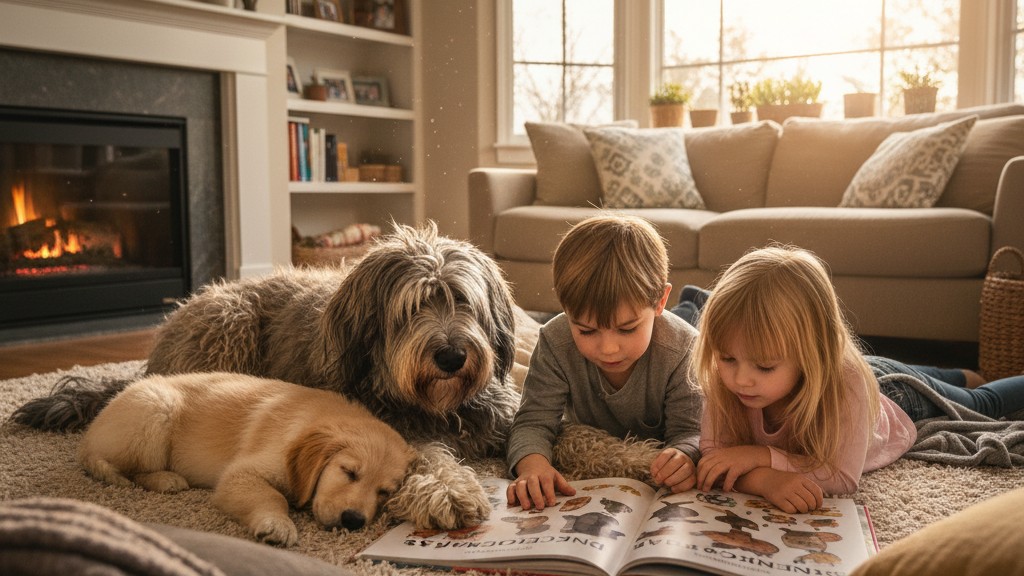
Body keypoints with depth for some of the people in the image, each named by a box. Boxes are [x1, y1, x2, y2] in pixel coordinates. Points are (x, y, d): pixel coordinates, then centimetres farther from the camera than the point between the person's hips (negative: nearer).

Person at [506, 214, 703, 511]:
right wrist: (532, 463, -55)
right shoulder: (556, 344, -32)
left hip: (656, 452, -2)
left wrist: (683, 457, -56)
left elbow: (688, 430, -30)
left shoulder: (682, 350, -35)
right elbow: (534, 421, -31)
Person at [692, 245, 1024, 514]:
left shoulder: (846, 384, -50)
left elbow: (843, 478, -46)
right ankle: (962, 377, 66)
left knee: (983, 405, 29)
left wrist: (764, 456, -54)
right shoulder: (727, 379, -41)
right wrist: (766, 479, -59)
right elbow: (713, 453, -41)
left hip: (895, 395, -4)